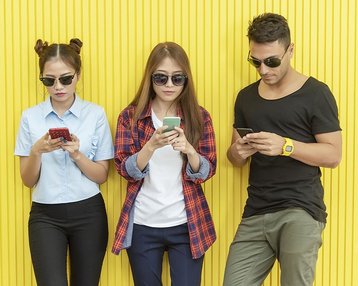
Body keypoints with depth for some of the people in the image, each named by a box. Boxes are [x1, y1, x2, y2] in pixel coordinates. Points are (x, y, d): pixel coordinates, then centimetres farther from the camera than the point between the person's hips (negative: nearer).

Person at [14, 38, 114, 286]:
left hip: (88, 213, 0)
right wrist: (37, 151, -17)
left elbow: (102, 175, 0)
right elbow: (28, 180, 1)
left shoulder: (96, 114, -3)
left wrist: (77, 154, -17)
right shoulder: (30, 117, 1)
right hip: (45, 215, 0)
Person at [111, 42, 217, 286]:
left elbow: (206, 172, -3)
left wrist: (188, 149, -23)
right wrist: (152, 145, -25)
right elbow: (126, 170, -8)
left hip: (187, 225, 0)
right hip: (142, 225, 0)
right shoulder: (130, 116, -1)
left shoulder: (199, 116, 1)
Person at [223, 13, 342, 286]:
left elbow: (333, 155, -6)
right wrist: (238, 152, -4)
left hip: (300, 210, -4)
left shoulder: (315, 93, -2)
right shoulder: (246, 97, 14)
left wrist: (285, 146, -20)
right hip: (255, 213, 5)